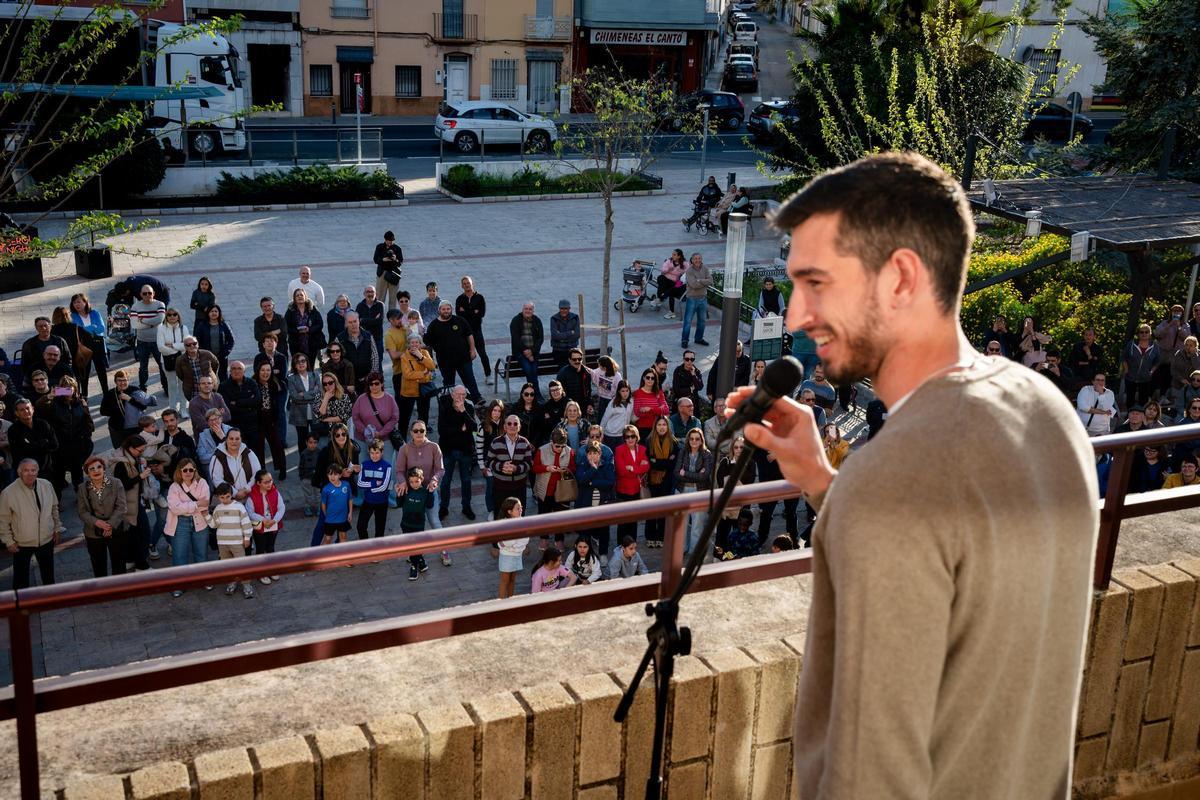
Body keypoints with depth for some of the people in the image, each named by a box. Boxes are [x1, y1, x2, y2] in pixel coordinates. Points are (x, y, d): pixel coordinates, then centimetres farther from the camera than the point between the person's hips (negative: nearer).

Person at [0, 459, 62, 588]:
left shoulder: (46, 485, -8)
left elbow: (54, 509, 6)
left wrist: (57, 529, 10)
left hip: (46, 540, 4)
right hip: (22, 544, -4)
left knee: (48, 575, 22)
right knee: (21, 578, 10)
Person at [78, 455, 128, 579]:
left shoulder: (115, 484, -6)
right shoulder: (82, 488, -1)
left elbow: (121, 507, -10)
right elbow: (82, 512, -5)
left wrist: (111, 524, -22)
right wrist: (97, 522, -22)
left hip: (115, 531, -1)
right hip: (93, 534, 1)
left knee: (119, 565, 8)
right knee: (98, 566, 11)